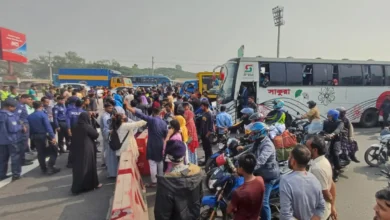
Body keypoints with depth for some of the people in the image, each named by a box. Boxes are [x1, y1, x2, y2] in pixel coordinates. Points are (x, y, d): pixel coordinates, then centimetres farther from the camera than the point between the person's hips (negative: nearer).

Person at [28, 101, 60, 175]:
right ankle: (50, 167, -6)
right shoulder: (43, 115, -13)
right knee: (53, 150, 4)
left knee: (40, 153, 14)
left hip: (34, 137, 6)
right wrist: (53, 136, -22)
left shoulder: (29, 116, 5)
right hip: (43, 136, -6)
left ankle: (44, 169, 21)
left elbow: (29, 128, 8)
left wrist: (31, 136, 17)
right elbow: (48, 126, -20)